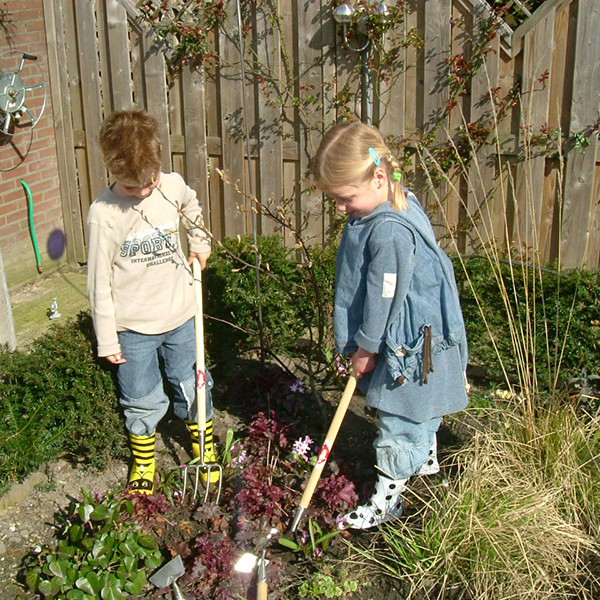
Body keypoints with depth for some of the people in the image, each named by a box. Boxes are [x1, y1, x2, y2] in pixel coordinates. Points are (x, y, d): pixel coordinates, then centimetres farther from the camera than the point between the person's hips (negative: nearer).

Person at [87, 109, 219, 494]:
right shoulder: (104, 213, -18)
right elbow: (100, 282, -11)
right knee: (142, 403, 12)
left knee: (194, 390, 17)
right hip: (133, 327, -2)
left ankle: (206, 452, 40)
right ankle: (143, 463, 36)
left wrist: (200, 245, 14)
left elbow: (193, 209, 20)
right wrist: (107, 340, -8)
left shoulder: (173, 186, -9)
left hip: (181, 316, 3)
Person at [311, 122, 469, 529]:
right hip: (412, 335, 10)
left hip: (412, 343, -10)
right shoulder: (396, 204, 0)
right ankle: (426, 459, 51)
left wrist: (366, 347, -9)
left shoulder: (389, 232, -32)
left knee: (400, 419, 6)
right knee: (419, 411, 29)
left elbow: (384, 298, -23)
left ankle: (388, 497, 21)